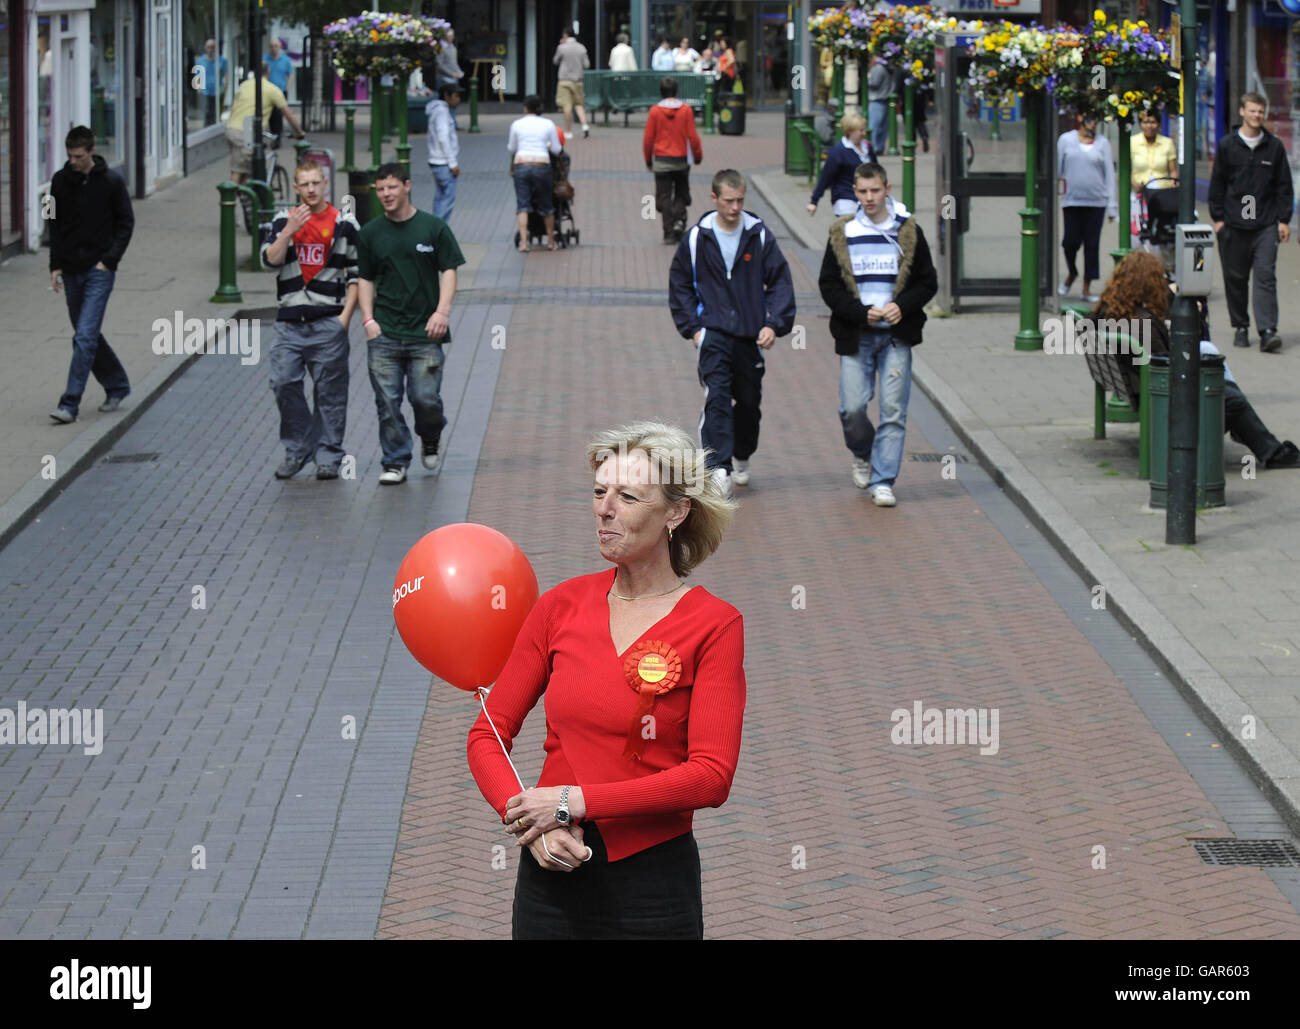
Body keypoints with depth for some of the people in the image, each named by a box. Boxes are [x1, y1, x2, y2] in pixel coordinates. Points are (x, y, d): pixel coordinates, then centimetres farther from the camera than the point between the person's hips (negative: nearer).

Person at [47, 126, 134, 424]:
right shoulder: (61, 181, 3)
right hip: (71, 270, 5)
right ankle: (117, 386, 30)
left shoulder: (111, 181, -7)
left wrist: (109, 260, -9)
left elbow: (126, 222, -1)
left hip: (99, 269, -5)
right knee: (87, 335, 12)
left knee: (85, 336, -13)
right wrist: (56, 265, 4)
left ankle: (70, 404, -14)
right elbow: (55, 225, 11)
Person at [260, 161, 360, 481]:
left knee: (329, 391, 0)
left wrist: (346, 315, -4)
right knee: (283, 383, -5)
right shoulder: (284, 221, 10)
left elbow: (357, 274, 5)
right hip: (290, 321, 2)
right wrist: (289, 230, -16)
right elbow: (270, 259, -3)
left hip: (328, 321, -2)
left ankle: (328, 456, 8)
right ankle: (297, 449, 9)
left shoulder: (345, 224, 4)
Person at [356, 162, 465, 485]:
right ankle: (395, 462, 8)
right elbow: (365, 279, 14)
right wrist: (368, 319, 1)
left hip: (425, 332, -2)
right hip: (383, 334, 2)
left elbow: (449, 271, 2)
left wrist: (442, 311, -11)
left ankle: (431, 441, 26)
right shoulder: (370, 233, 8)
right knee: (387, 401, -1)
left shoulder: (433, 227, 2)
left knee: (425, 398, -4)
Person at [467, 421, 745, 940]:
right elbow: (488, 734, 4)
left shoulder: (714, 625, -7)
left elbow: (711, 776, -15)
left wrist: (574, 801, -16)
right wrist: (529, 823, -13)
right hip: (550, 873, 3)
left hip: (653, 881, -3)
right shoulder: (562, 605, 2)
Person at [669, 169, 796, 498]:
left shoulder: (759, 235, 0)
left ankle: (742, 459, 35)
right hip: (712, 334, -2)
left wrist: (774, 324, -9)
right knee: (716, 399, -17)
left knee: (749, 402, 12)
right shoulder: (697, 238, -1)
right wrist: (692, 327, -1)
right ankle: (719, 468, -22)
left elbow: (780, 281, 3)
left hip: (751, 335, 2)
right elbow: (679, 284, 8)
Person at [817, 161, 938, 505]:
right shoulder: (842, 234, 3)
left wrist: (902, 306, -11)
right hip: (855, 335, 0)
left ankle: (882, 481, 2)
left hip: (896, 335, 0)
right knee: (852, 407, -5)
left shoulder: (908, 232, 3)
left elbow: (928, 282, 8)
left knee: (893, 410, -5)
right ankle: (863, 454, 27)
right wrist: (861, 312, -12)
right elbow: (828, 285, 3)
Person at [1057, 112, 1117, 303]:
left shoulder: (1102, 143, 7)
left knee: (1092, 244, 1)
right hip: (1072, 200, -1)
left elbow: (1109, 173, 7)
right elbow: (1057, 169, 8)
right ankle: (1071, 274, 27)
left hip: (1096, 201, 1)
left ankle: (1087, 288, 9)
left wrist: (1112, 205, 3)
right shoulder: (1066, 140, 4)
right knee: (1070, 242, -3)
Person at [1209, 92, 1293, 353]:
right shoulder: (1227, 145, 4)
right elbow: (1217, 183, 7)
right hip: (1234, 224, 1)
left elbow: (1284, 186, 10)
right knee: (1235, 278, 6)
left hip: (1266, 224, -1)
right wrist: (1218, 217, 1)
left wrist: (1284, 220, 3)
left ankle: (1267, 331, -16)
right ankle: (1240, 327, 19)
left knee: (1265, 277, -10)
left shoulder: (1274, 146, 6)